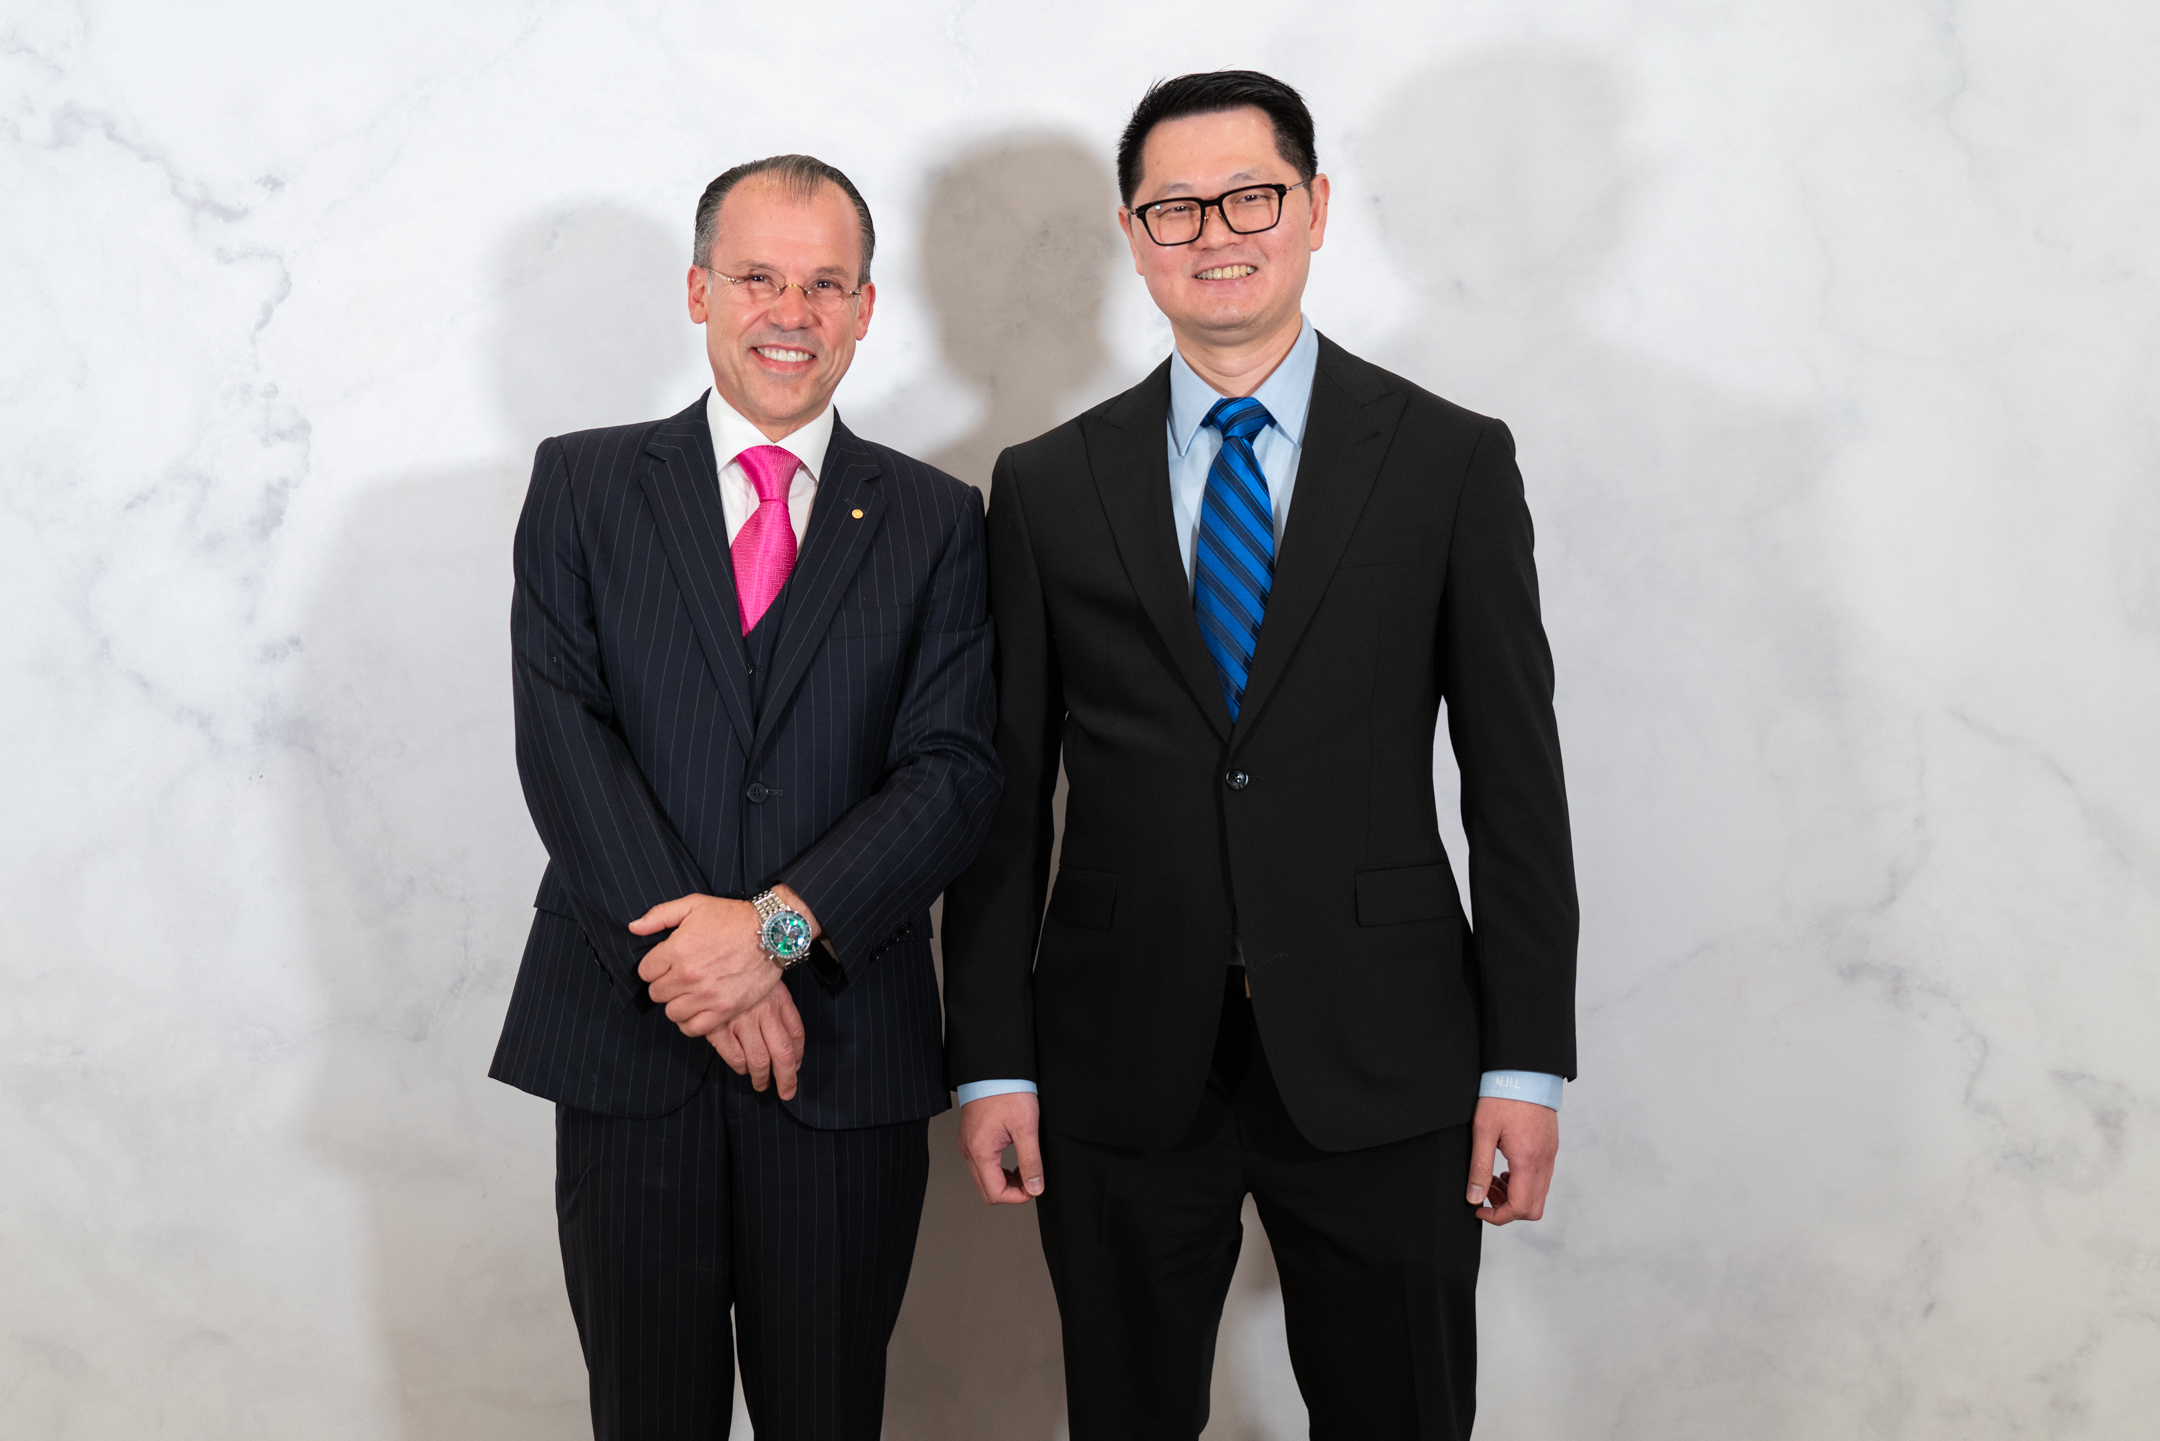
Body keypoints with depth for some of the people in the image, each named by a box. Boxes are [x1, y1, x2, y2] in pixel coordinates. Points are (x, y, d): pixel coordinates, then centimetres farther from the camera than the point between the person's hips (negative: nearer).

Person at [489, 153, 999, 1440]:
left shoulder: (937, 522, 6)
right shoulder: (583, 486, 6)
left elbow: (954, 771, -4)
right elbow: (563, 740, -5)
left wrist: (780, 922, -17)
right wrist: (690, 960, -14)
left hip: (846, 1046, 0)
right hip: (627, 1036, 0)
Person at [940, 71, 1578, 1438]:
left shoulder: (1453, 461, 1)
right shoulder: (1047, 487, 5)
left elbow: (1517, 773, 0)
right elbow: (1006, 789, 5)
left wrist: (1528, 1062, -4)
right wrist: (991, 1059, 1)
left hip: (1379, 1066, -1)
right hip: (1122, 1069, 1)